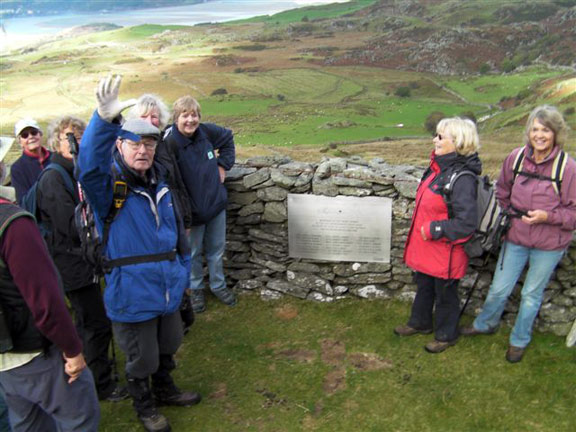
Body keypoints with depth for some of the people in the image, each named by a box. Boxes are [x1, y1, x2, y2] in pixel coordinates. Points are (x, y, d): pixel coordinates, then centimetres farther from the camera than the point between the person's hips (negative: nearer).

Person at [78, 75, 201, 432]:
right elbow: (90, 163, -41)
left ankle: (165, 389, 53)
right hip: (132, 294, -6)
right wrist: (105, 119, -58)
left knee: (167, 348, 26)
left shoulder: (159, 182, 4)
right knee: (141, 358, 14)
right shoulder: (108, 184, -16)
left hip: (168, 288, 6)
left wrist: (185, 270, 16)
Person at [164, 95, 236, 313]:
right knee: (193, 253, 15)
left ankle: (219, 285, 41)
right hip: (191, 210, -4)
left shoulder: (207, 131, -7)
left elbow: (228, 138, 15)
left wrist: (223, 164, 4)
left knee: (217, 249, 19)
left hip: (216, 203, 4)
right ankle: (196, 289, 40)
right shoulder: (170, 144, -22)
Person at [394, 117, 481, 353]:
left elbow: (466, 223, -27)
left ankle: (446, 335, 36)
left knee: (445, 294, 14)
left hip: (445, 252, -8)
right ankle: (420, 323, 48)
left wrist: (433, 229, -22)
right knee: (423, 287, 26)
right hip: (425, 247, 8)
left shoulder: (463, 179, -26)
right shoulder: (438, 167, 1)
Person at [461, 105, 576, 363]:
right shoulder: (516, 157, -7)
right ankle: (485, 324, 43)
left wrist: (547, 216, -25)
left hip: (549, 245, -2)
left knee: (532, 294, 16)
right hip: (515, 238, 3)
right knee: (499, 288, 15)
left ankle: (519, 340, 38)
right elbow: (503, 191, 12)